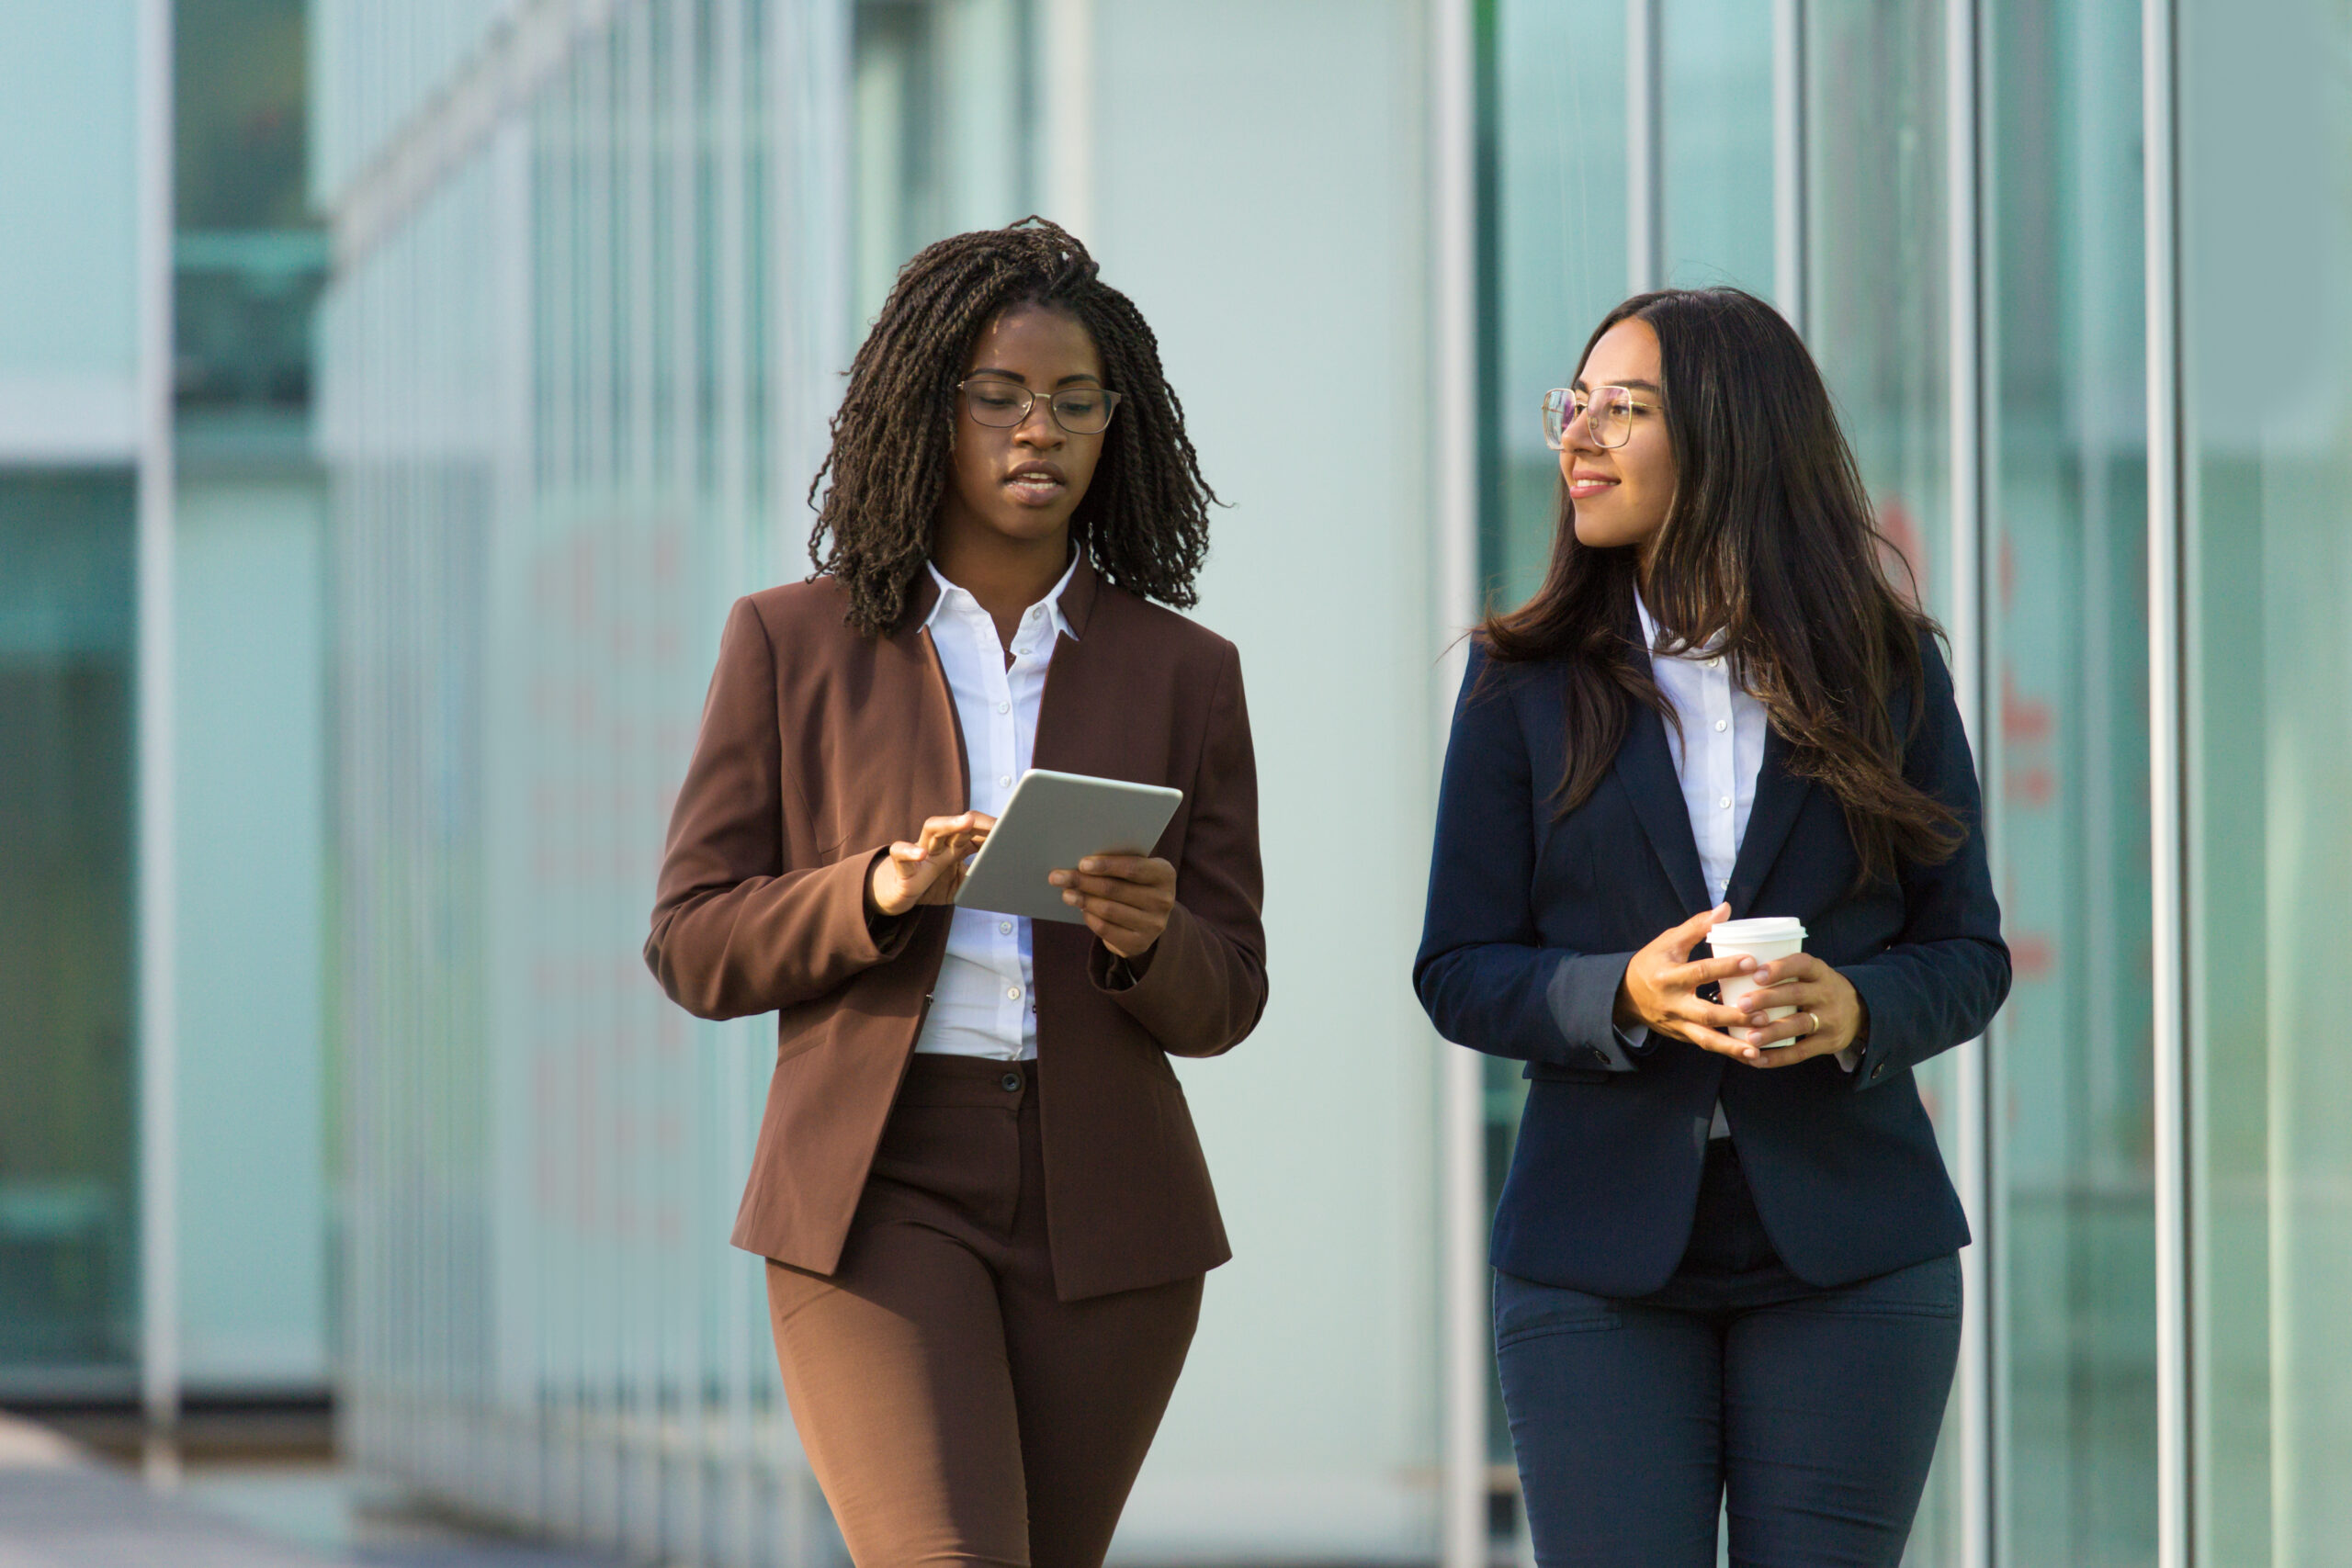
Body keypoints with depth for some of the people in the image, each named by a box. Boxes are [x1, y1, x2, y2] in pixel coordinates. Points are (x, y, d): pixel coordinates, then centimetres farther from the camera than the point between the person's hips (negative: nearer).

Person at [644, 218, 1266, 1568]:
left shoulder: (1184, 671, 9)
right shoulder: (794, 644, 5)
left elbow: (1224, 1002, 8)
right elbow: (694, 945, 3)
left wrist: (1149, 937, -15)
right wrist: (876, 893, -15)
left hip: (1103, 1208, 3)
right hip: (875, 1198, -3)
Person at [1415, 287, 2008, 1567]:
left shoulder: (1886, 671, 5)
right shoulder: (1526, 680, 5)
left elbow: (1970, 953, 7)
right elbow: (1458, 974, 3)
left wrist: (1856, 1008, -15)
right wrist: (1623, 997, -16)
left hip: (1849, 1256, 0)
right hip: (1597, 1256, 0)